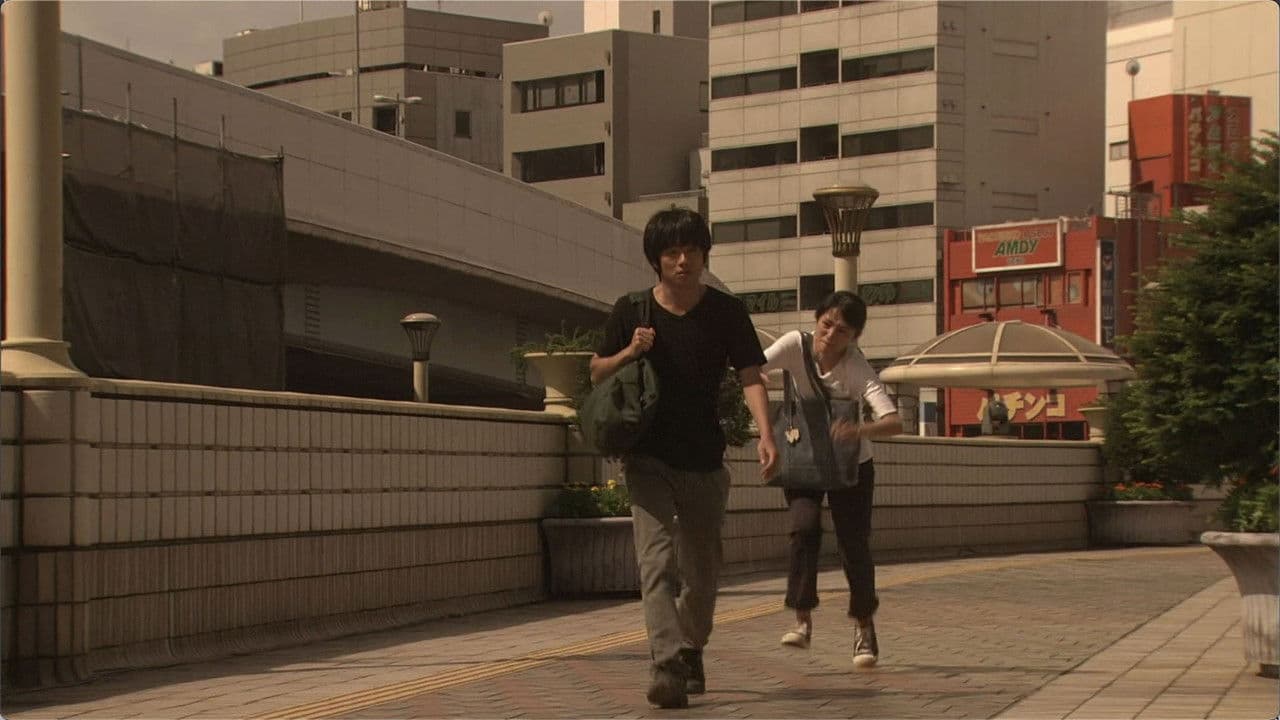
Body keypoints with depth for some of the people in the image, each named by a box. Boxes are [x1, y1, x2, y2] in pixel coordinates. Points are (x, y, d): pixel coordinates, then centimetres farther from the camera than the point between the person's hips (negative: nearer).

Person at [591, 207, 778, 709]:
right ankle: (665, 667, -25)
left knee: (703, 570, 12)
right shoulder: (631, 311, -1)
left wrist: (765, 434, -23)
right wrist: (629, 353, -13)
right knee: (657, 559, -18)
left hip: (705, 462, 2)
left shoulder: (726, 312, -1)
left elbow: (750, 376, -7)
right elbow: (596, 372, 9)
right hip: (649, 460, -1)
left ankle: (692, 650, 36)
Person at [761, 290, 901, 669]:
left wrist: (857, 430, -57)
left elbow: (894, 422, -37)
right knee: (804, 527, -21)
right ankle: (803, 620, -11)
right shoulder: (795, 345, -20)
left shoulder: (859, 371, -26)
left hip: (850, 463, -1)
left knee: (854, 545, -1)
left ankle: (864, 627, 21)